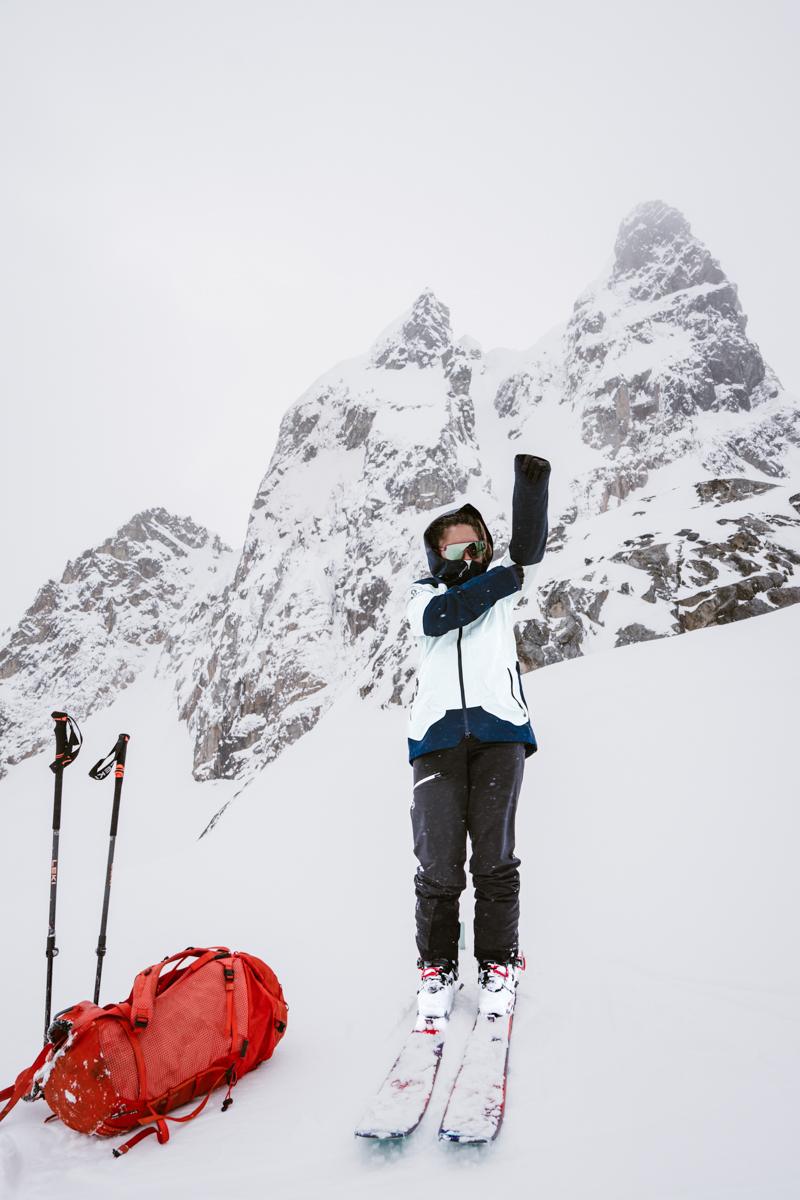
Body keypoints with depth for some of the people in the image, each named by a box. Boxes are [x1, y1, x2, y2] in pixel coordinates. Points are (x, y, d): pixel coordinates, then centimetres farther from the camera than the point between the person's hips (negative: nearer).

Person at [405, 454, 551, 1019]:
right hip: (438, 733, 0)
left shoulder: (504, 583, 20)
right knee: (439, 858, -4)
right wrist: (502, 580, -4)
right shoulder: (423, 593, 18)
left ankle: (499, 962, 16)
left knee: (495, 854, -1)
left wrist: (532, 484, -14)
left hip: (499, 728, 1)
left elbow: (529, 546, 1)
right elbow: (437, 618, -6)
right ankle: (437, 963, 15)